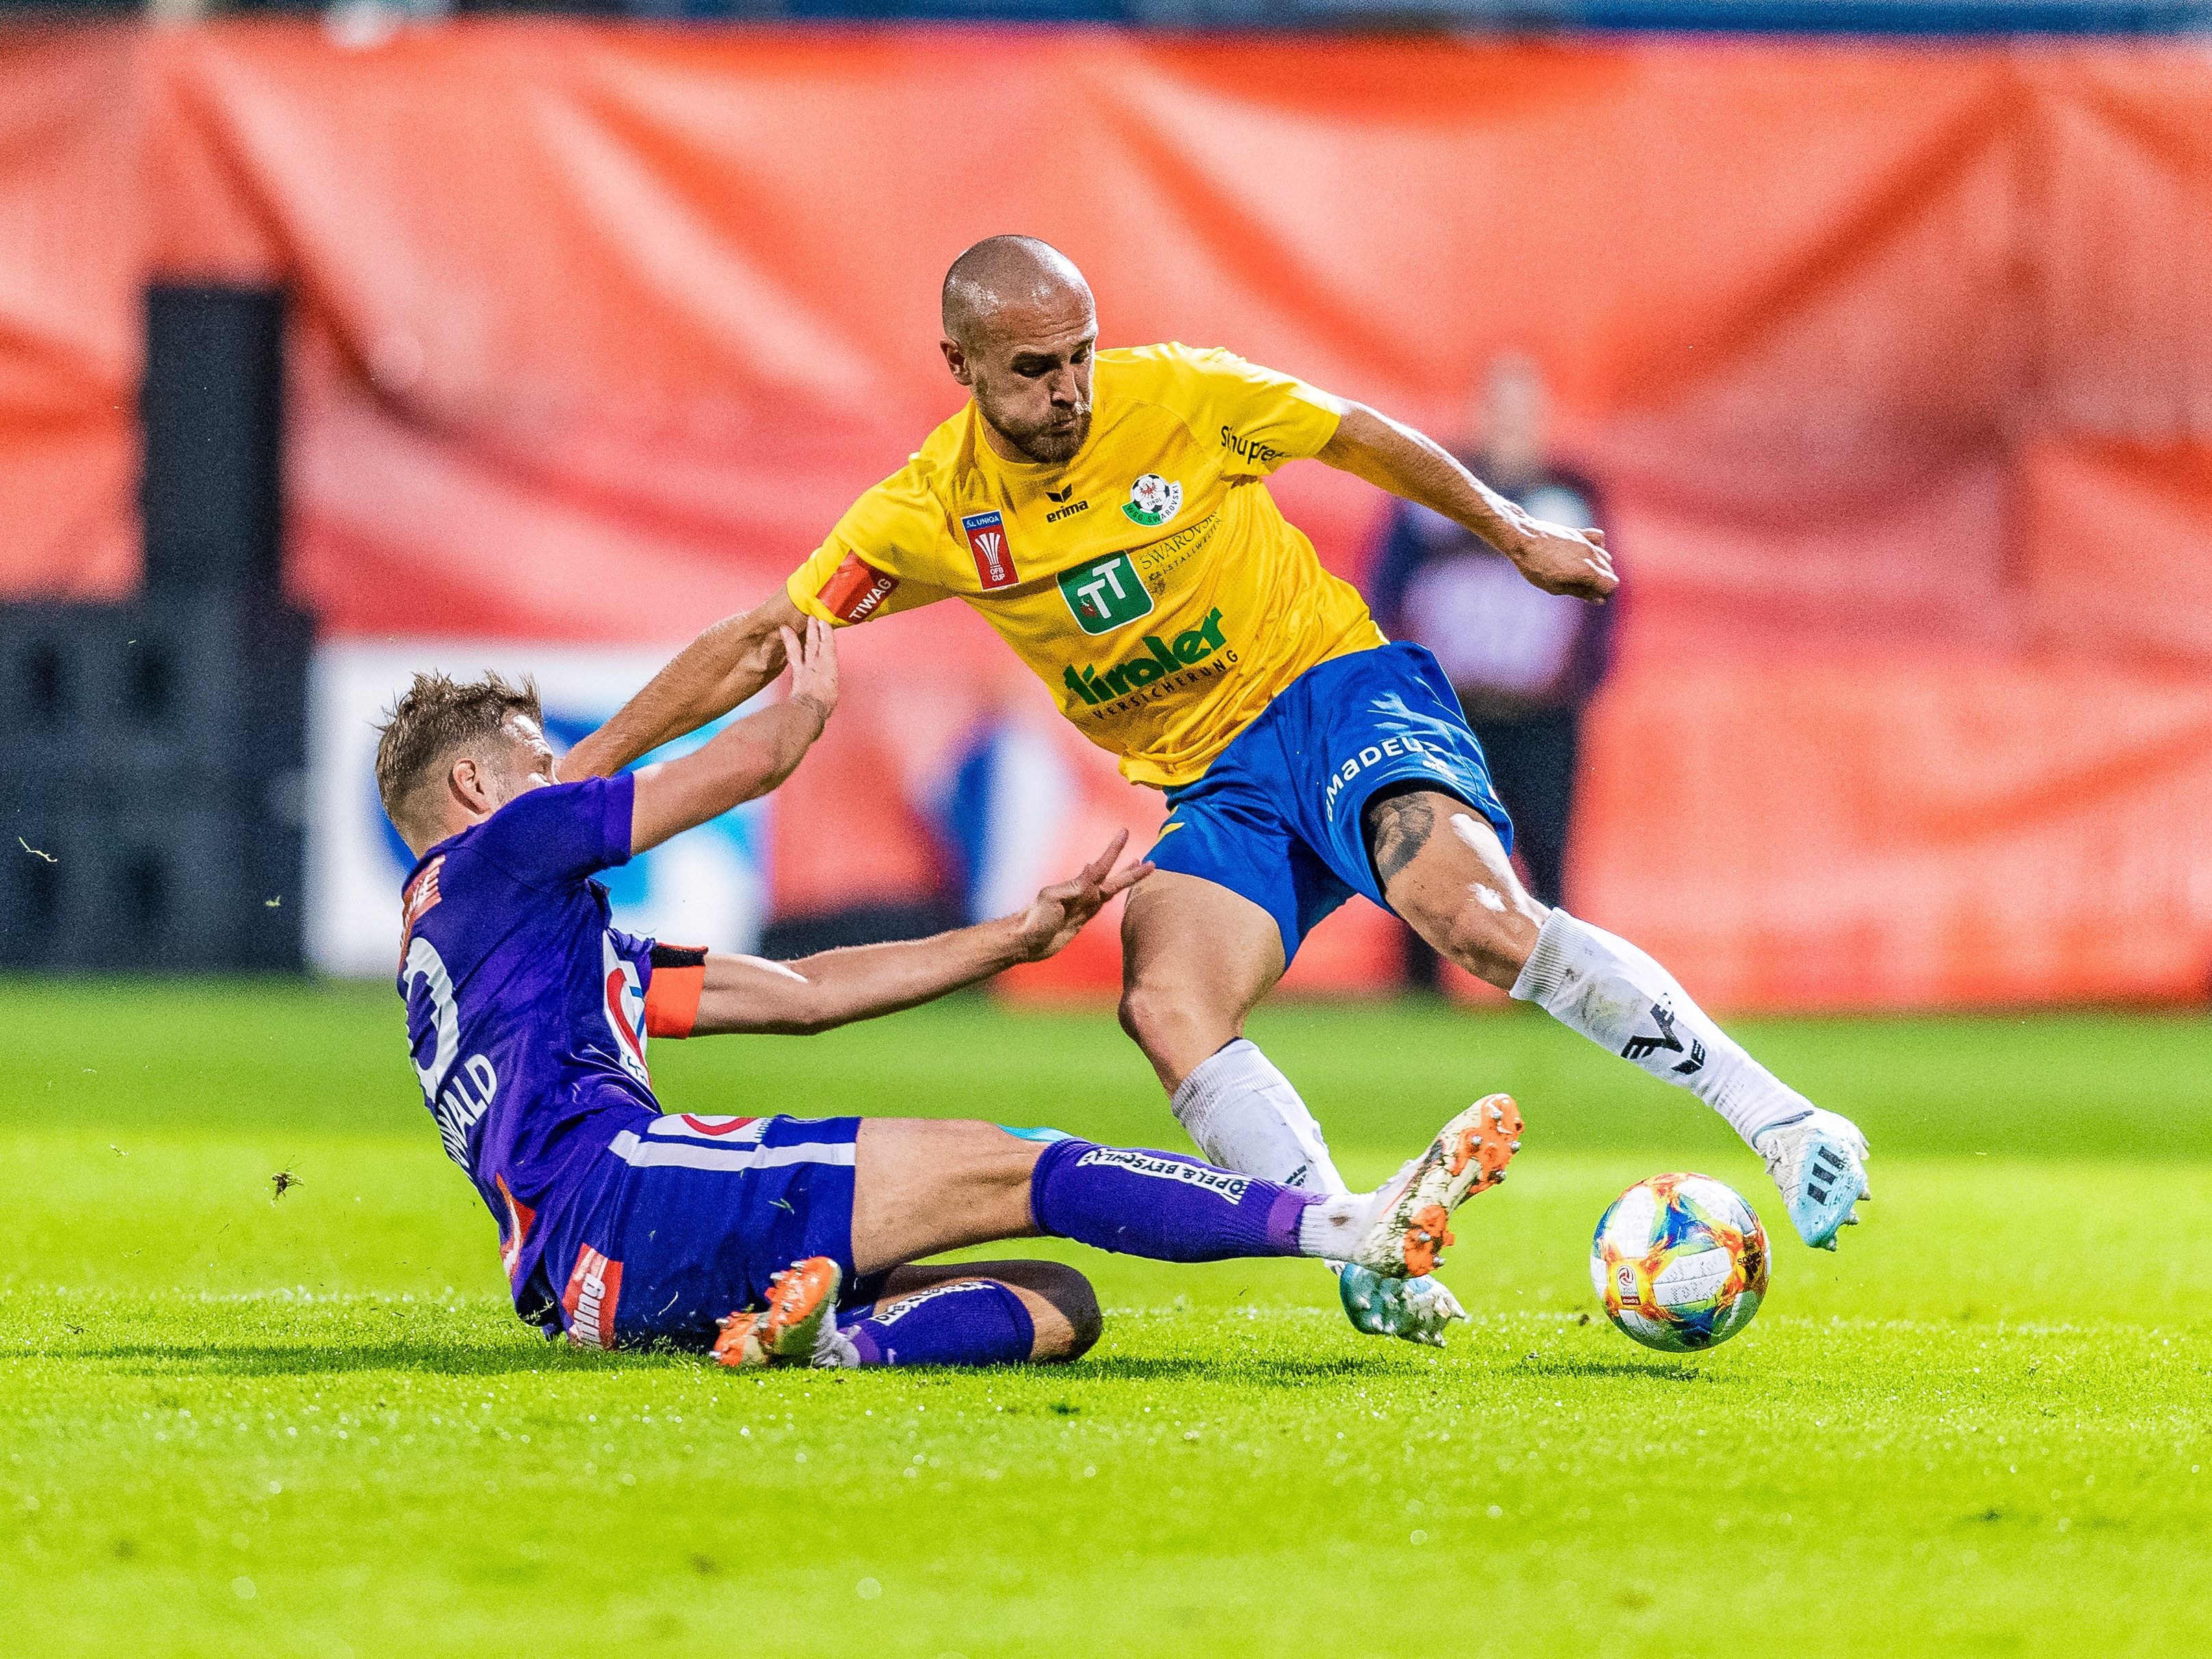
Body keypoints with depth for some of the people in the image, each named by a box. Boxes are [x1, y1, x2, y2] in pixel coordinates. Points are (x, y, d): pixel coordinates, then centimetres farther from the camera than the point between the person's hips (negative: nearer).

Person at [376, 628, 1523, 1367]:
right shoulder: (489, 854, 10)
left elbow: (801, 994, 30)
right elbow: (752, 763, 13)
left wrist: (1022, 937, 25)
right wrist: (807, 704, 37)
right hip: (614, 1190, -8)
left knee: (1061, 1305, -1)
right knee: (1010, 1171, -15)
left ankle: (833, 1341, -31)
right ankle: (1356, 1228, -28)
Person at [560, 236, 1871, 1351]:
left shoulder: (1181, 398, -10)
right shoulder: (932, 514, -4)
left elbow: (1362, 440, 6)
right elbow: (760, 644, -1)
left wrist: (1514, 533, 14)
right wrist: (578, 773, -7)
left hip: (1340, 693, -4)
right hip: (1216, 788, 4)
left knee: (1476, 914, -31)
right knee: (1168, 1009, -25)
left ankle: (1786, 1125, -28)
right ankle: (1373, 1268, -29)